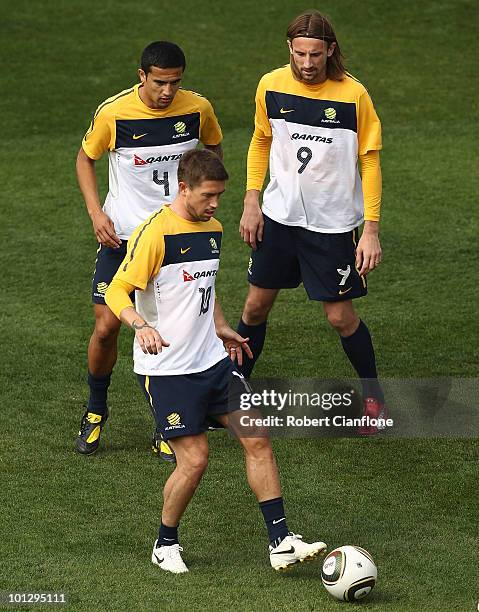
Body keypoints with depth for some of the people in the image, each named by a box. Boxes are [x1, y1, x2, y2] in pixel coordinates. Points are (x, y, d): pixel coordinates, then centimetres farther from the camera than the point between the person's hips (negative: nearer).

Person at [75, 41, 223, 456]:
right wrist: (96, 213, -9)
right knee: (106, 328, -1)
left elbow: (214, 146, 14)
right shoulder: (113, 114, -14)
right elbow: (86, 158, 3)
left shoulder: (197, 109, -9)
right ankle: (96, 410, 26)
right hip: (121, 234, -1)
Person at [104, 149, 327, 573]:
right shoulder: (155, 233, -15)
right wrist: (141, 325, -35)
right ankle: (166, 544, 14)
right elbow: (117, 291, -18)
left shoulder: (213, 229, 11)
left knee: (257, 439, -1)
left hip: (212, 360, 7)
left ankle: (281, 542, 3)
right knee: (195, 459, -10)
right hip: (167, 369, -7)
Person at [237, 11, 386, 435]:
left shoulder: (353, 95, -15)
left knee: (340, 316, 1)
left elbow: (370, 160, -7)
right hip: (279, 216, 3)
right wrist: (251, 202, 4)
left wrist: (371, 230, -9)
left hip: (333, 224, -3)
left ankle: (373, 397, 22)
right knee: (256, 305, 9)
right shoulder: (271, 86, -6)